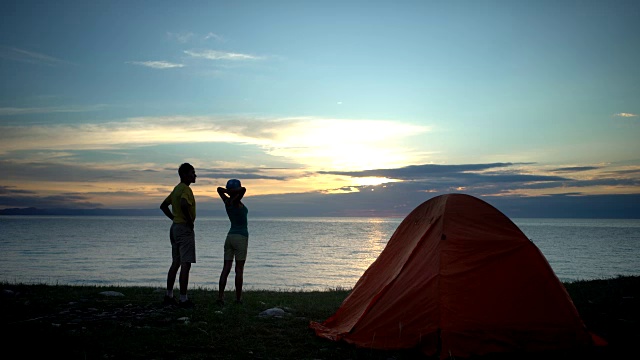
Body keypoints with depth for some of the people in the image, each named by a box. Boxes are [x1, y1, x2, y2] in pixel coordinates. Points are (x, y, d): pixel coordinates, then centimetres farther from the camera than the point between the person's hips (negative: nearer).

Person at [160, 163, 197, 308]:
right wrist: (189, 220, -20)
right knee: (186, 265, -6)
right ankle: (183, 299, -4)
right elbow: (184, 205, -35)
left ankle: (169, 296, 19)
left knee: (176, 263, 15)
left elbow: (163, 206, 23)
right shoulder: (186, 189, -15)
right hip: (185, 229, -10)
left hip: (175, 227, 10)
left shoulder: (177, 189, 15)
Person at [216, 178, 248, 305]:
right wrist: (229, 192, -14)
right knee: (239, 270, -1)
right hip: (241, 237, -6)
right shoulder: (236, 201, -11)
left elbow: (219, 189, 24)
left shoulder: (227, 202, 8)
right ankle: (238, 299, 3)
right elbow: (244, 189, -28)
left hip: (230, 236, 6)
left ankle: (220, 297, -2)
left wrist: (226, 191, 3)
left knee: (226, 268, 3)